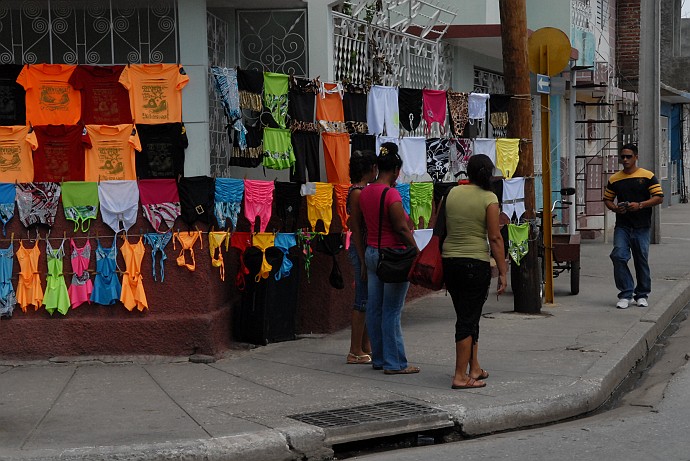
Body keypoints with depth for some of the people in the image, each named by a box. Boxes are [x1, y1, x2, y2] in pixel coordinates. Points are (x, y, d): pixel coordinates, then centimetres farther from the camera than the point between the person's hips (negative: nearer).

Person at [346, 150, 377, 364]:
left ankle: (366, 347, 20)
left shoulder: (366, 190, 12)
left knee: (369, 300, 13)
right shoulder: (357, 192, -15)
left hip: (370, 249, 9)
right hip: (361, 250, -9)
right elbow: (356, 228, -17)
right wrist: (363, 260, -19)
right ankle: (355, 352, 1)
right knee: (363, 300, -4)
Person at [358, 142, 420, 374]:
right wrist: (417, 252, -11)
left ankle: (378, 358, 19)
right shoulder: (391, 194, -17)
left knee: (374, 309, 11)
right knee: (392, 311, -4)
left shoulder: (365, 193, 7)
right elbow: (402, 228, -17)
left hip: (371, 252, 8)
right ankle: (395, 363, 1)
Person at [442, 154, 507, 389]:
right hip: (476, 263, -5)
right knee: (469, 319, -1)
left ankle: (474, 368, 27)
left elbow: (444, 229, 7)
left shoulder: (453, 193, 5)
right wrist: (502, 272, -6)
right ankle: (460, 376, -1)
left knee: (467, 316, 17)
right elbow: (495, 238, -11)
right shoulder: (489, 198, -9)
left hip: (449, 261, 5)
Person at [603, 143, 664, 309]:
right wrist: (615, 208, -6)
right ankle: (626, 294, -5)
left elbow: (659, 197, -2)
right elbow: (607, 199, 16)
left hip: (642, 227, -2)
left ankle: (642, 294, 20)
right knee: (618, 256, -13)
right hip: (622, 226, 2)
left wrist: (640, 205, -15)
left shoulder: (648, 177, 1)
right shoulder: (614, 179, 9)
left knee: (641, 260, 6)